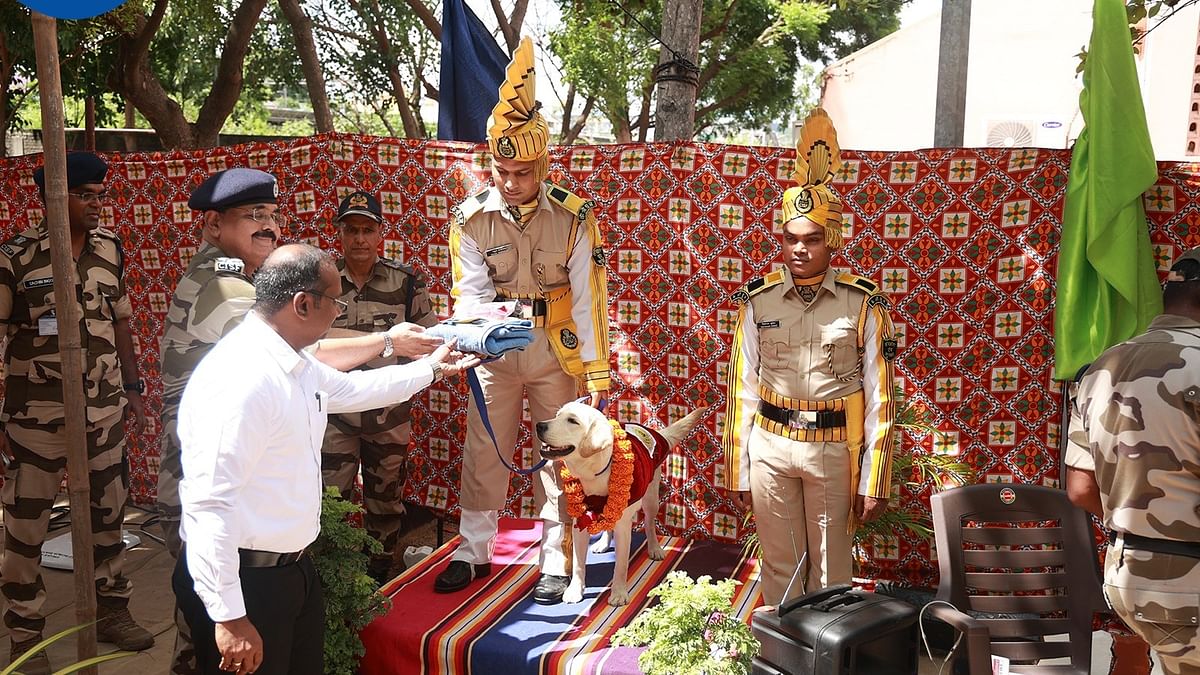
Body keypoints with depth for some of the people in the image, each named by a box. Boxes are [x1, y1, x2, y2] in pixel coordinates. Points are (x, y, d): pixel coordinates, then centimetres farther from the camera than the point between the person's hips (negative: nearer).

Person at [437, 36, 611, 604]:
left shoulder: (573, 217, -11)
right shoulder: (471, 219, -7)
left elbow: (588, 298, -9)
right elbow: (471, 291, -10)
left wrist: (596, 371, -9)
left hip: (555, 352, -1)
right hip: (495, 354, 2)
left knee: (558, 456, 6)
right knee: (483, 452, 9)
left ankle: (554, 561, 20)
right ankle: (474, 551, 26)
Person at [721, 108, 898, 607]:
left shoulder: (863, 304, -4)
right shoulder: (757, 300, 0)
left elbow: (879, 398, -3)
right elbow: (742, 389, 3)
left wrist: (875, 481, -4)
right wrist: (737, 471, 3)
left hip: (834, 451, -1)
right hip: (770, 447, 1)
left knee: (831, 574, 11)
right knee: (780, 570, 12)